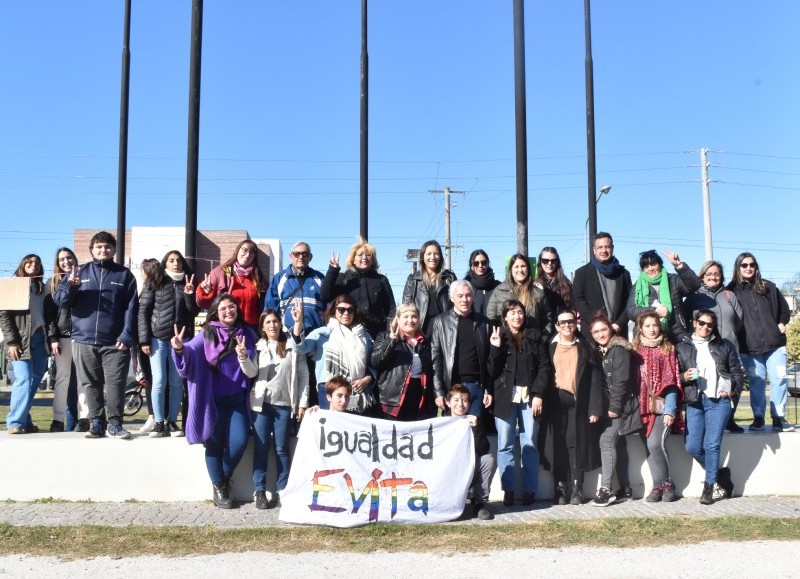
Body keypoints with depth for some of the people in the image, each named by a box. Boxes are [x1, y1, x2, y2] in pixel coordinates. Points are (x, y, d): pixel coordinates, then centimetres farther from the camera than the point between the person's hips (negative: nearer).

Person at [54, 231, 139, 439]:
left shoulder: (124, 275, 8)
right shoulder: (80, 272, 13)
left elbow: (131, 308, 1)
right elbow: (60, 301, 7)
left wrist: (127, 336, -11)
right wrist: (70, 286, -14)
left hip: (115, 343, -2)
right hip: (84, 340, 2)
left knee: (115, 384, -5)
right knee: (90, 385, 6)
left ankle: (115, 424, 1)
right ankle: (96, 423, 14)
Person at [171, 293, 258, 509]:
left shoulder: (247, 335, 2)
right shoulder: (208, 334, -2)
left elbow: (252, 373, -1)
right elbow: (190, 351, -20)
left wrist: (243, 356, -21)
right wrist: (179, 348, -43)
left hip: (237, 400, 1)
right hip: (213, 399, -1)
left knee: (239, 441, -12)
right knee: (215, 443, 1)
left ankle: (225, 478, 15)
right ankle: (218, 487, 19)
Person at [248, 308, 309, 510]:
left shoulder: (292, 347, 6)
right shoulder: (258, 347, 11)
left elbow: (303, 375, 4)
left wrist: (302, 403, -2)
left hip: (284, 404, -1)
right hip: (262, 402, 1)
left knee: (282, 449, 1)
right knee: (261, 448, 0)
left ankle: (283, 491, 7)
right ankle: (260, 491, 4)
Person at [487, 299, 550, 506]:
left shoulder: (535, 337, 10)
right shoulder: (498, 338, 8)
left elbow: (544, 367, 4)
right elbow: (493, 372, 3)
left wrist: (539, 394, -6)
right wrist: (495, 348, -10)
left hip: (530, 397, 0)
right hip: (505, 397, 0)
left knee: (530, 445, 0)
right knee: (505, 445, 0)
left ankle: (529, 490, 7)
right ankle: (508, 490, 6)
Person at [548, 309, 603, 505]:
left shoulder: (584, 347, 7)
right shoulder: (550, 347, 10)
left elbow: (595, 378, 2)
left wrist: (595, 408, -5)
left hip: (578, 402, -1)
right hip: (557, 402, 1)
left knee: (576, 444, 0)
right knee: (559, 445, 1)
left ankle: (576, 489, 6)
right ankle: (560, 489, 6)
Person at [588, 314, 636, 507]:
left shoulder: (619, 350, -9)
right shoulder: (597, 352, 14)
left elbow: (621, 380, -15)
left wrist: (614, 407, -17)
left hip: (620, 406, -8)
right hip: (607, 407, 8)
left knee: (606, 440, -16)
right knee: (618, 444, 10)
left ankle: (606, 489, -16)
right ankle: (625, 489, 17)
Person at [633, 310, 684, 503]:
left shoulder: (667, 349, 6)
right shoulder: (635, 350, 11)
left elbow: (672, 382, 0)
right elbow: (631, 380, 10)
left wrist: (670, 411, -9)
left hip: (663, 406, -3)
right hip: (644, 406, 3)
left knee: (655, 443, -17)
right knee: (648, 446, -7)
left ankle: (665, 484, -1)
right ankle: (660, 485, 5)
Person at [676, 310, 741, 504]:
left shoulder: (724, 346, 13)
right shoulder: (681, 347, 11)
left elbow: (737, 373, 15)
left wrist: (731, 387, -3)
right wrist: (685, 377, -10)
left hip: (718, 400, -1)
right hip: (694, 402, 1)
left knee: (711, 445, -9)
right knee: (692, 447, -5)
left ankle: (708, 488, 3)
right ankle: (720, 474, 19)